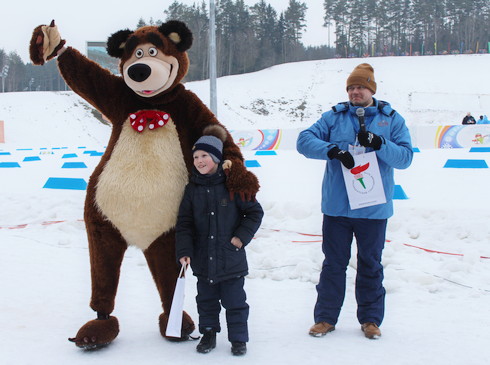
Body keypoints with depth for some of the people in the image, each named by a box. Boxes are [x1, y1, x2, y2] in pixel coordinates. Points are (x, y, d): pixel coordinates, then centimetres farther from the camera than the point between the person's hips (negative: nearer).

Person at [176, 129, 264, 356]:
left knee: (234, 301, 6)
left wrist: (242, 236, -8)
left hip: (231, 258, -3)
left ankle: (238, 338, 20)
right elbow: (184, 224, 3)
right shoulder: (192, 189, 2)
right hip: (203, 259, 3)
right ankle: (208, 334, 31)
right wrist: (184, 251, -7)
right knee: (206, 300, 15)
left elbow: (255, 212, 0)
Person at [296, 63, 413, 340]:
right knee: (333, 264, 9)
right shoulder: (334, 117, 4)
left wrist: (378, 143, -20)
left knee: (371, 265, 12)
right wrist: (333, 150, -22)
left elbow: (405, 157, -4)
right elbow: (304, 141, -6)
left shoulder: (392, 119, 4)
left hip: (374, 209, 0)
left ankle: (371, 319, 25)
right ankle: (325, 317, 20)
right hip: (336, 206, 0)